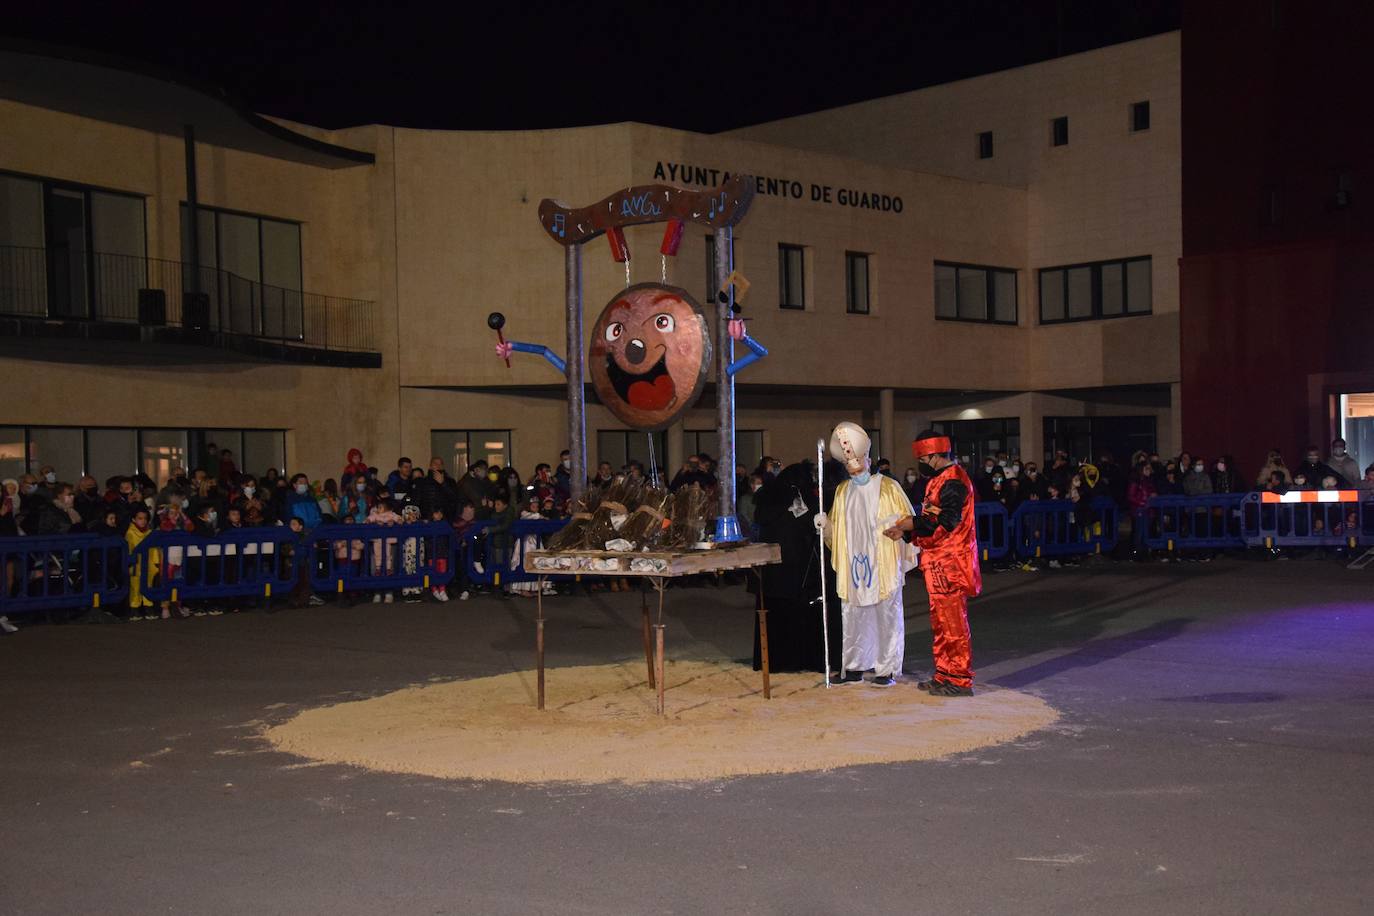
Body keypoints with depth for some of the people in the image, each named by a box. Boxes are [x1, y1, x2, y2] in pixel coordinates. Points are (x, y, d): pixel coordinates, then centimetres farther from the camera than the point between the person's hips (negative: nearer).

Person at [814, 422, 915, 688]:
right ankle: (854, 667, 15)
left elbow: (908, 518, 0)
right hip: (852, 563, 4)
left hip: (882, 563, -4)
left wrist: (894, 523, -21)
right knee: (852, 616, 7)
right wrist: (825, 524, -1)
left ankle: (887, 668, 5)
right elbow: (836, 529, 20)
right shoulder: (842, 491, 14)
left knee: (886, 615, -1)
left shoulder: (887, 486, 0)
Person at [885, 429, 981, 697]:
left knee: (953, 624, -5)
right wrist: (906, 530, 6)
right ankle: (944, 676, 21)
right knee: (941, 623, 14)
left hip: (950, 564, -10)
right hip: (939, 564, 10)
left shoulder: (953, 481, -16)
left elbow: (946, 522, -24)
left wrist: (912, 524, -17)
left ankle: (959, 680, 0)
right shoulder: (939, 480, 18)